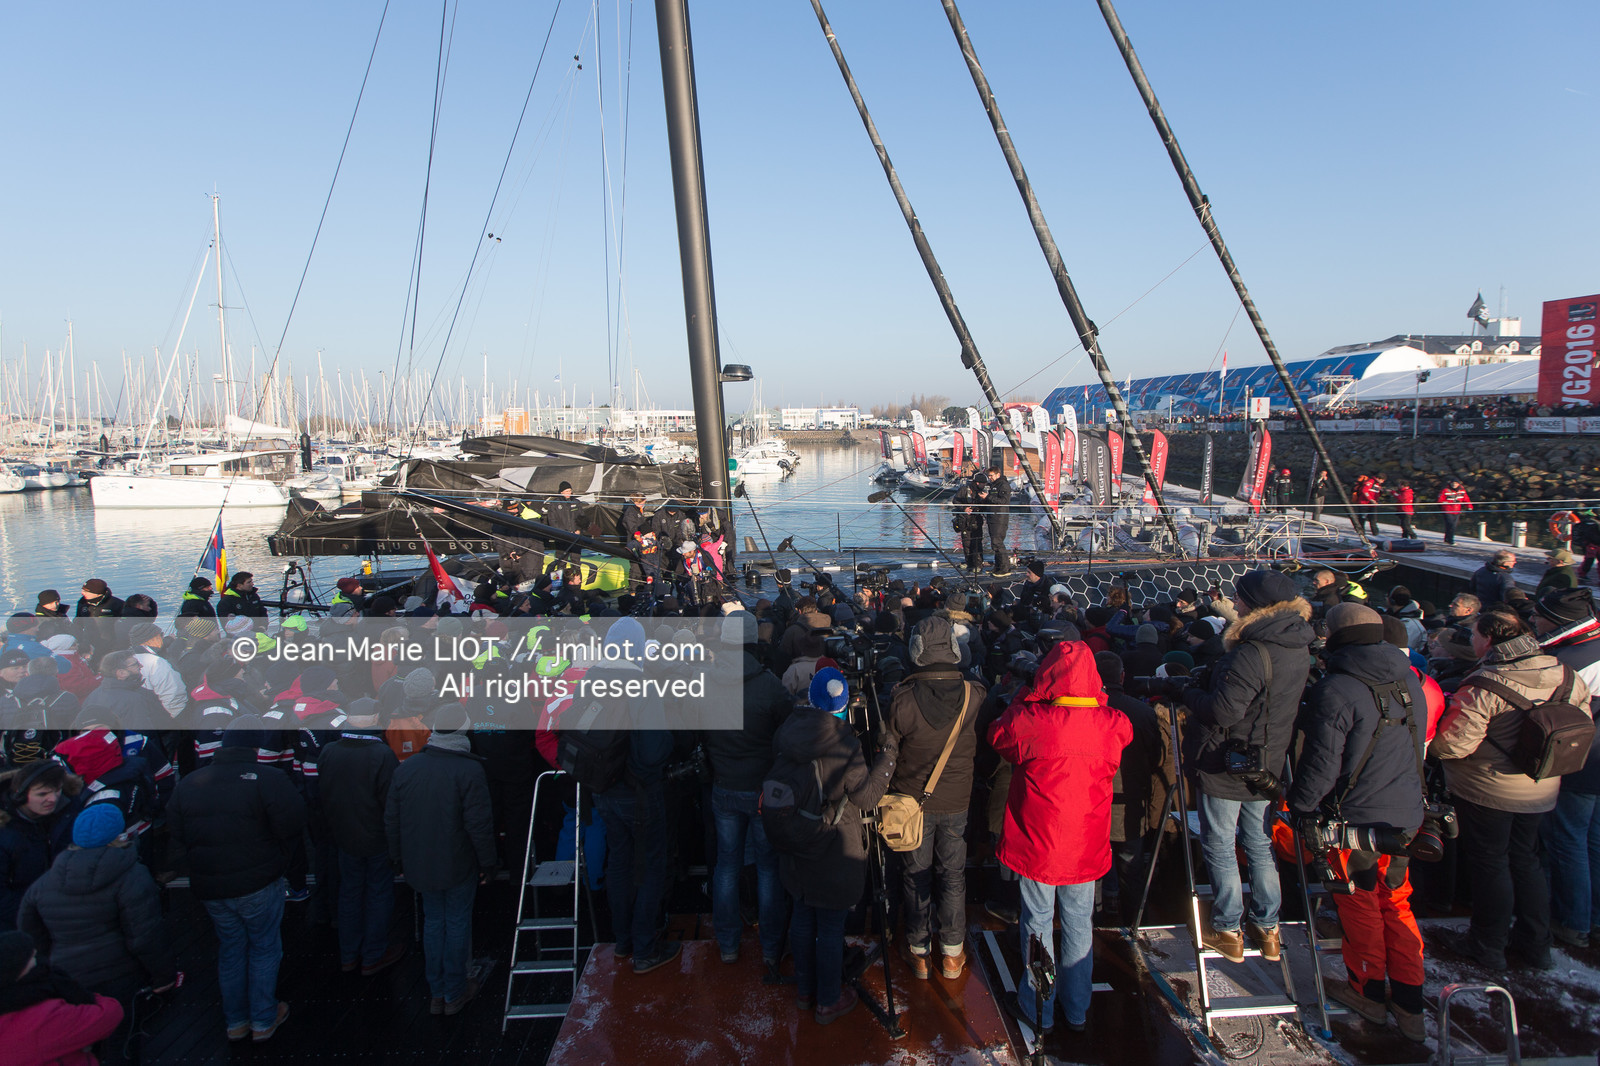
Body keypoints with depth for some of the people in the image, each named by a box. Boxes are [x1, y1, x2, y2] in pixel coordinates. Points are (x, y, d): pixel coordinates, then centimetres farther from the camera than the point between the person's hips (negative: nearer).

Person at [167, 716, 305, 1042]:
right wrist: (275, 856, 1)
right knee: (264, 948, 12)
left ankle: (235, 1021, 32)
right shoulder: (268, 779, -18)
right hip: (259, 884, -5)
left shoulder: (188, 784, 1)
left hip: (210, 888, 5)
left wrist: (196, 868, 17)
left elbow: (175, 837, 8)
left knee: (230, 949, 20)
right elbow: (292, 827, -20)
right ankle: (263, 1021, 21)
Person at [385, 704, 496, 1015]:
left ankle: (436, 993, 28)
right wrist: (487, 862, -6)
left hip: (420, 865, 5)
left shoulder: (405, 768, -3)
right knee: (457, 923, 11)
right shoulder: (470, 770, -19)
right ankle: (455, 993, 23)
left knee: (433, 922, 18)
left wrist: (399, 860, 17)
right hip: (459, 866, -4)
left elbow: (391, 821, 5)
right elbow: (479, 824, -18)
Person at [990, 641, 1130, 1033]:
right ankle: (1077, 1010, 34)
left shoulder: (1029, 720, -21)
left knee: (1038, 924, 13)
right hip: (1087, 847, 3)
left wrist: (1022, 700, 7)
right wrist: (1095, 700, 9)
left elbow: (997, 737, -1)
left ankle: (1038, 1009, 28)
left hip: (1038, 846, -3)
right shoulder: (1114, 724, -12)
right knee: (1079, 925, 18)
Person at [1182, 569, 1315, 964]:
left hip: (1227, 768, -8)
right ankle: (1267, 929, 30)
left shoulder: (1250, 654, -27)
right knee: (1260, 845, 20)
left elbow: (1224, 710, -28)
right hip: (1269, 766, 8)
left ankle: (1228, 931, 18)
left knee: (1219, 847, 8)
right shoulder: (1300, 650, 0)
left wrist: (1188, 692, -11)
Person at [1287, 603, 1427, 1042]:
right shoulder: (1411, 683, 2)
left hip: (1356, 815, -6)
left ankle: (1368, 992, 27)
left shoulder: (1335, 691, -21)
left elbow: (1321, 762, -18)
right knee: (1396, 901, 17)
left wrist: (1301, 807, -7)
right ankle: (1409, 1004, 24)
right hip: (1407, 815, 6)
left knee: (1360, 903, 12)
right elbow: (1417, 748, 14)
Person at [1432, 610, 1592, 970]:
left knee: (1489, 864, 8)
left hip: (1487, 791, -6)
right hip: (1541, 791, 6)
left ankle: (1488, 946, 21)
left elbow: (1452, 744, -26)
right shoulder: (1566, 676, -4)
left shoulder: (1483, 686, -26)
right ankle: (1536, 944, 31)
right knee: (1526, 860, 21)